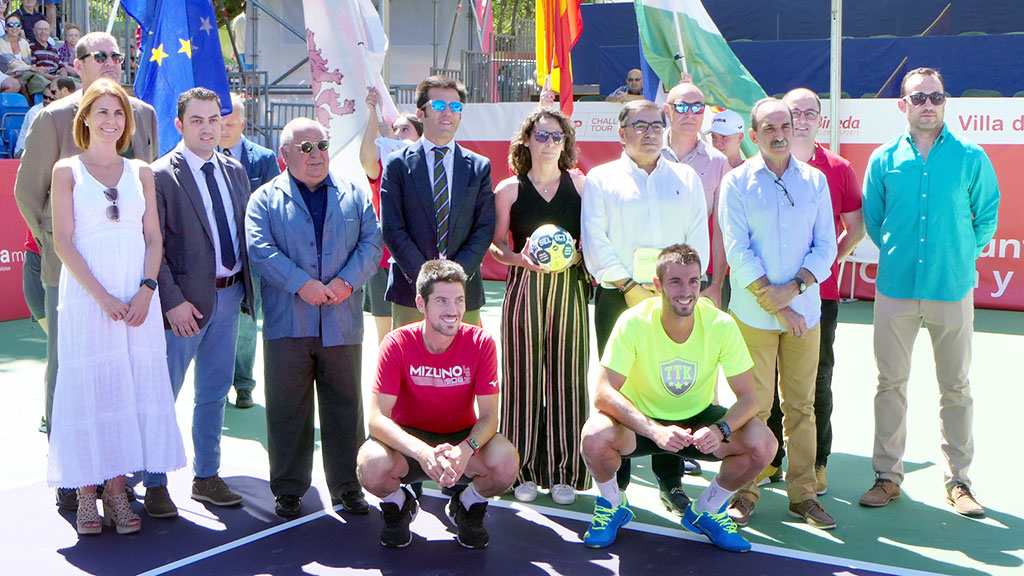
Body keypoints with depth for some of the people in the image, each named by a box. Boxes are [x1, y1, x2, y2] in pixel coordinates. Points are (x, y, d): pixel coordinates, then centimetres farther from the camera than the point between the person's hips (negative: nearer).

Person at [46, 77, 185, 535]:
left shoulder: (140, 172, 11)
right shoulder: (67, 171, 3)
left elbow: (153, 238, 8)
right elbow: (63, 241, -3)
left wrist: (146, 290, -7)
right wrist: (102, 296, -13)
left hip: (138, 296, 3)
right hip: (86, 297, -3)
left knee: (135, 386, 2)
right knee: (89, 387, -1)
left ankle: (117, 489, 11)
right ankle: (86, 494, 8)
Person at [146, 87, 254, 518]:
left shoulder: (235, 171, 10)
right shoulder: (160, 176, -9)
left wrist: (247, 286, 5)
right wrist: (173, 302, -17)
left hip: (229, 295, 6)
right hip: (186, 301, -6)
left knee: (215, 392, 15)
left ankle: (206, 477, 28)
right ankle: (154, 485, 18)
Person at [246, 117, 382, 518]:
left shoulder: (354, 195, 14)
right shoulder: (266, 199, 7)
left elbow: (371, 243, 4)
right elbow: (261, 250, -6)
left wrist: (347, 280, -12)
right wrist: (301, 284, -17)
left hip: (342, 323, 2)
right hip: (287, 323, -1)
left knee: (345, 406, 8)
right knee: (287, 409, 5)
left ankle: (346, 486, 21)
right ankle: (289, 489, 18)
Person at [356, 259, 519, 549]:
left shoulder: (481, 343, -14)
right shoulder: (397, 344, -17)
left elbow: (489, 416, -14)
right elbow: (377, 418, -23)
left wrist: (465, 450, -38)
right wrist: (423, 453, -41)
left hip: (463, 437, 1)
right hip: (409, 438, -1)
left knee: (506, 462, -30)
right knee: (372, 465, -34)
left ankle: (467, 507, 7)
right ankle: (398, 506, 6)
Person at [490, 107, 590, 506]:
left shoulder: (579, 185, 8)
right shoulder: (508, 189, 6)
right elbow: (497, 246, 7)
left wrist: (576, 253, -10)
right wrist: (521, 258, -12)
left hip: (569, 289, 1)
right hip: (524, 289, -1)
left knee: (566, 377, 2)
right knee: (524, 377, 0)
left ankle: (564, 473, 12)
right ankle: (525, 471, 11)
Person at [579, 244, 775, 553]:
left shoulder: (721, 325, -17)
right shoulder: (634, 322, -23)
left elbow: (748, 397, -14)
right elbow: (603, 392, -28)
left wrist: (720, 430, -36)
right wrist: (655, 431, -43)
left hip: (699, 418, 2)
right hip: (642, 420, -2)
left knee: (763, 443, -23)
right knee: (595, 436, -33)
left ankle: (706, 510, 7)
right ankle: (613, 505, 2)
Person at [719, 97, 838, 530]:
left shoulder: (814, 181, 8)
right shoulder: (737, 183, 0)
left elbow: (826, 246, 5)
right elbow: (738, 253, -6)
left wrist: (794, 287, -12)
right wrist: (776, 305, -11)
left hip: (805, 310, 3)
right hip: (753, 313, -3)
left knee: (801, 405, 8)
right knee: (755, 405, -1)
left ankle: (802, 494, 17)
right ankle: (744, 493, 11)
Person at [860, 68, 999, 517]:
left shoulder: (971, 158, 0)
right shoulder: (884, 159, 3)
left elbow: (987, 217, 9)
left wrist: (961, 256, 6)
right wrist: (897, 253, 12)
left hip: (952, 289, -1)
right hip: (895, 288, 1)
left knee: (956, 387, 6)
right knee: (891, 384, 7)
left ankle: (958, 479, 18)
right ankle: (888, 475, 18)